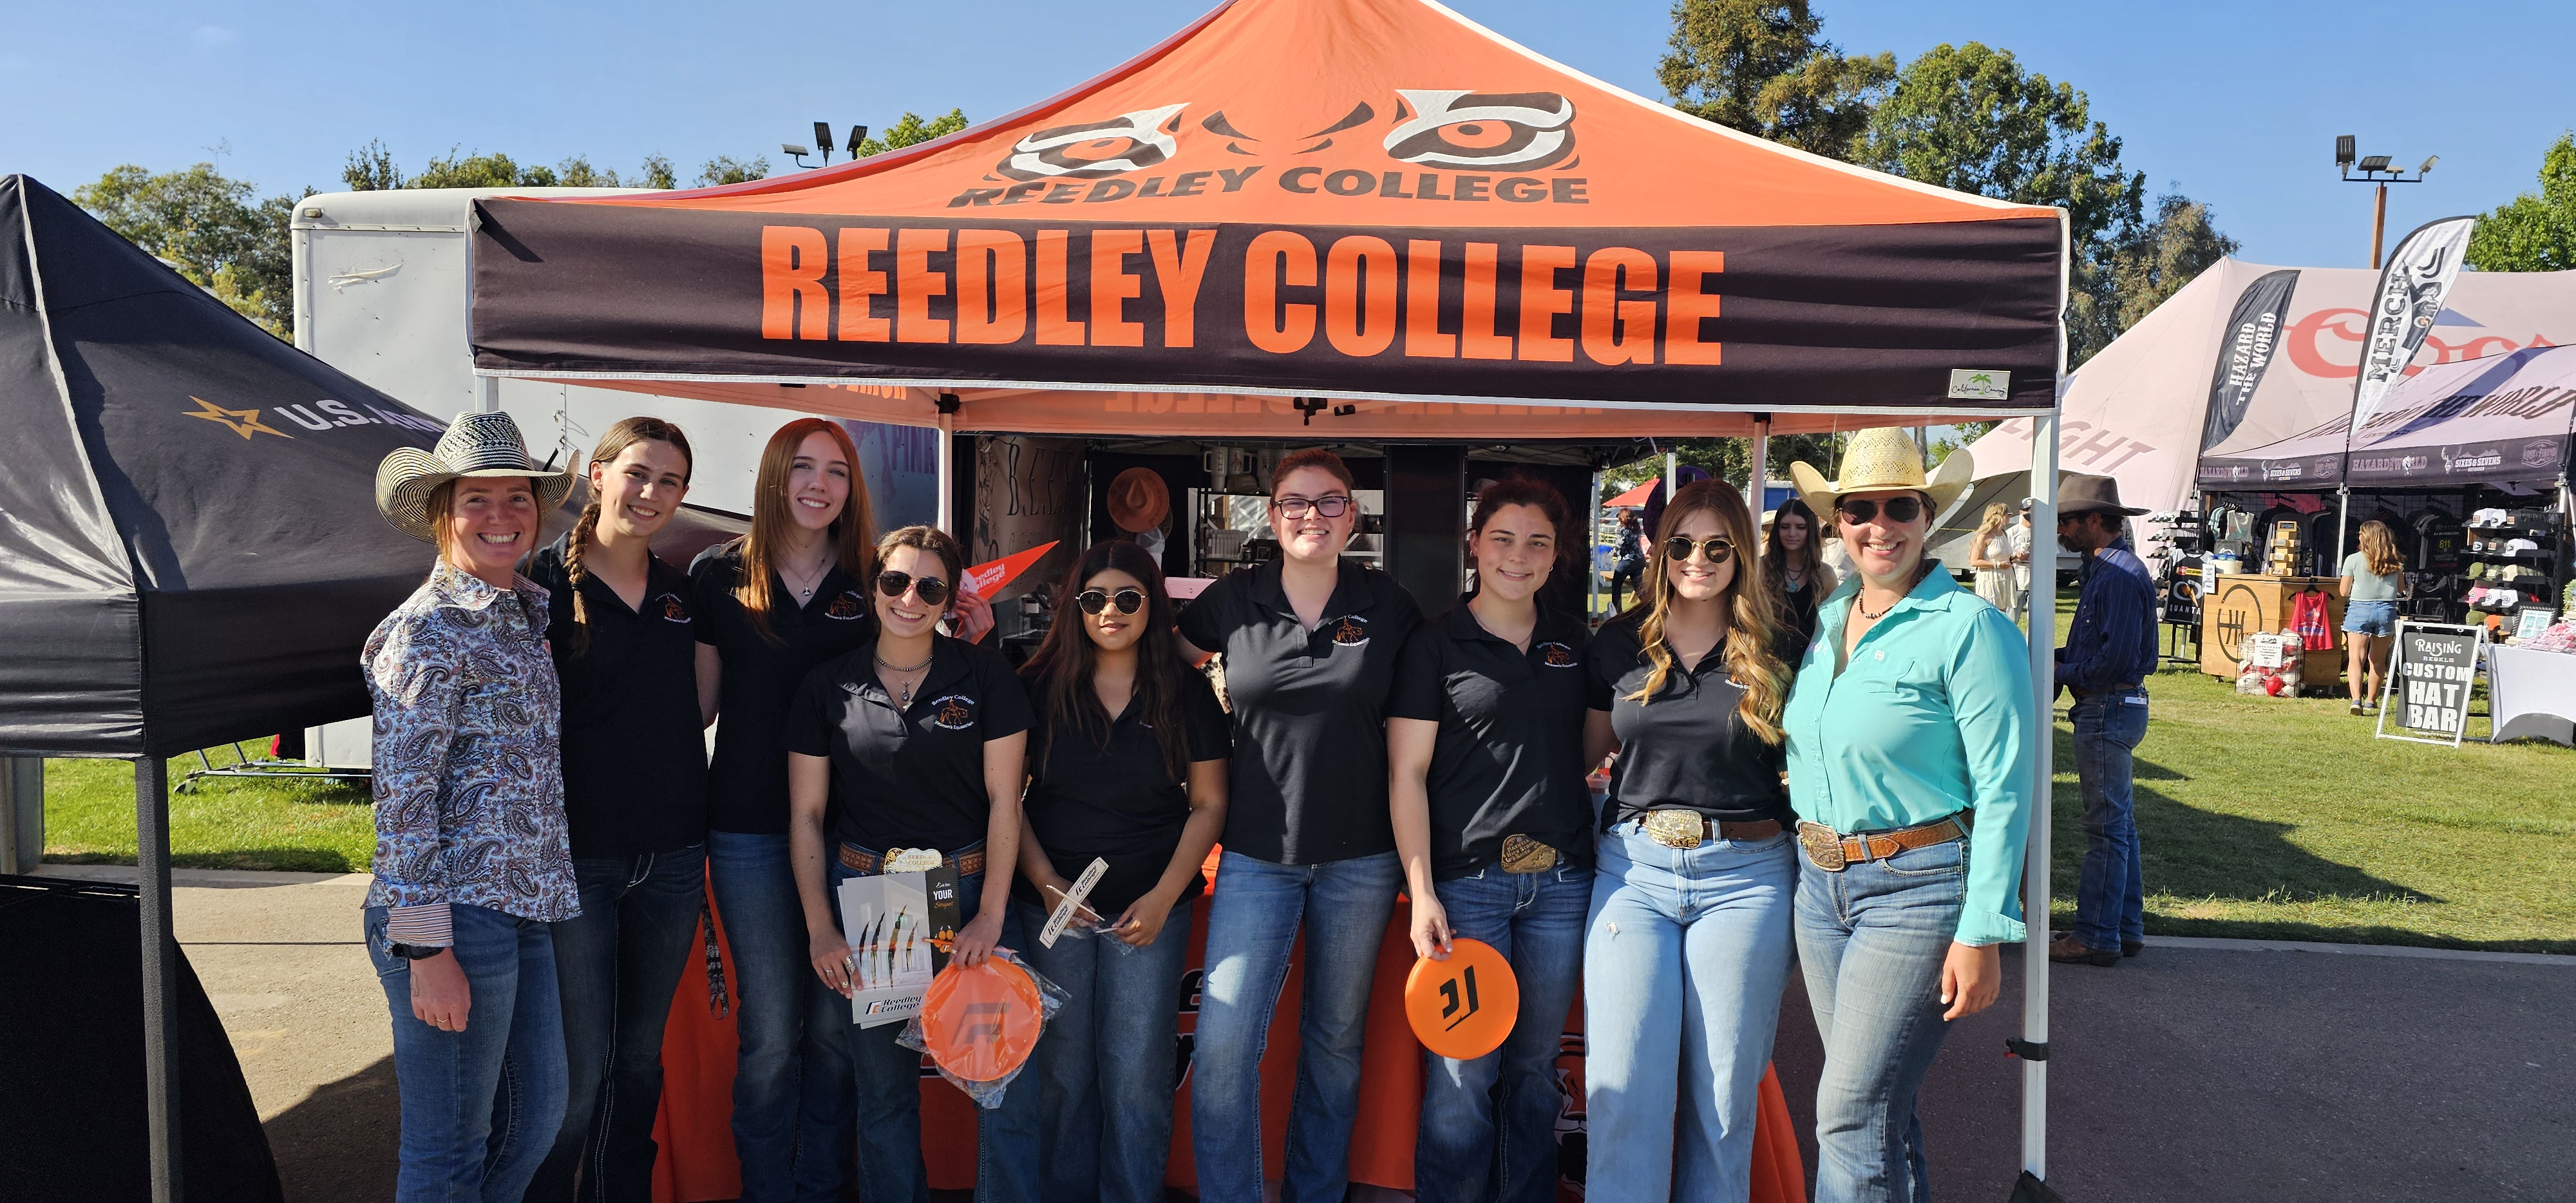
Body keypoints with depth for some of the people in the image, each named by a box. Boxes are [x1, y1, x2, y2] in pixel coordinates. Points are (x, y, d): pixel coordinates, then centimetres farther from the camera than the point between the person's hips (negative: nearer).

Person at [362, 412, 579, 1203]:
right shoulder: (426, 629, -11)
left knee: (537, 1116, 17)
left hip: (526, 909, 8)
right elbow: (403, 796, -14)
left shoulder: (531, 611, 13)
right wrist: (426, 948, -17)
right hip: (456, 914, -8)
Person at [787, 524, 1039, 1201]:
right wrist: (820, 929, -3)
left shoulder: (985, 676, -1)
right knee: (883, 1090, 10)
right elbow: (806, 815, 4)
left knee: (1009, 1079, -4)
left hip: (969, 886, -1)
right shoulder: (829, 686, 3)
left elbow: (1003, 800, -2)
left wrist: (990, 916, -9)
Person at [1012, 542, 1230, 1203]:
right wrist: (1047, 884, -7)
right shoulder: (1039, 687, 2)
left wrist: (1163, 898, -7)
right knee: (1061, 1070, 7)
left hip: (1150, 906, -1)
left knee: (1137, 1074, 0)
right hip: (1052, 903, 1)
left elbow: (1209, 804, 3)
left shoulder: (1186, 691, 1)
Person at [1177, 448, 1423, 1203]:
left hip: (1361, 856, 1)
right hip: (1258, 851, 0)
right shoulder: (1234, 601, -2)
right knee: (1223, 1044, -8)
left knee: (1337, 1040, 14)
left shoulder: (1388, 606, -1)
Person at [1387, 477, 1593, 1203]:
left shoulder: (1574, 641, 11)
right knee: (1462, 1076, -1)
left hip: (1561, 882, 4)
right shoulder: (1436, 645, -2)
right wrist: (1421, 893, -11)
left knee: (1535, 1068, 12)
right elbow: (1406, 775, -5)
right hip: (1467, 880, -4)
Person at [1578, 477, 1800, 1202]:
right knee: (1623, 1085, -3)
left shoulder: (1773, 653, 4)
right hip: (1634, 866, 1)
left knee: (1724, 1089, 6)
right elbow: (1587, 751, 17)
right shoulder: (1619, 645, 7)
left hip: (1745, 875, 0)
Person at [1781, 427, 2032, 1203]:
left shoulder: (1969, 628, -12)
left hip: (1918, 889, -7)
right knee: (1881, 1103, 16)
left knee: (1851, 1114, -7)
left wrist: (1982, 933, -18)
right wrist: (1811, 862, 12)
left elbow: (2003, 789, -15)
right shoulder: (1829, 619, 9)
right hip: (1821, 881, 7)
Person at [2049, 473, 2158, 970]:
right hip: (2108, 709, 11)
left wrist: (2062, 673, -12)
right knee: (2119, 822, 15)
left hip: (2109, 711, -11)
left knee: (2106, 827, -5)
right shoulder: (2104, 569, 14)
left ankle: (2096, 937, 1)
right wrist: (2056, 657, 6)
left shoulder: (2121, 575, -18)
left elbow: (2117, 658, -24)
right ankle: (2126, 929, 23)